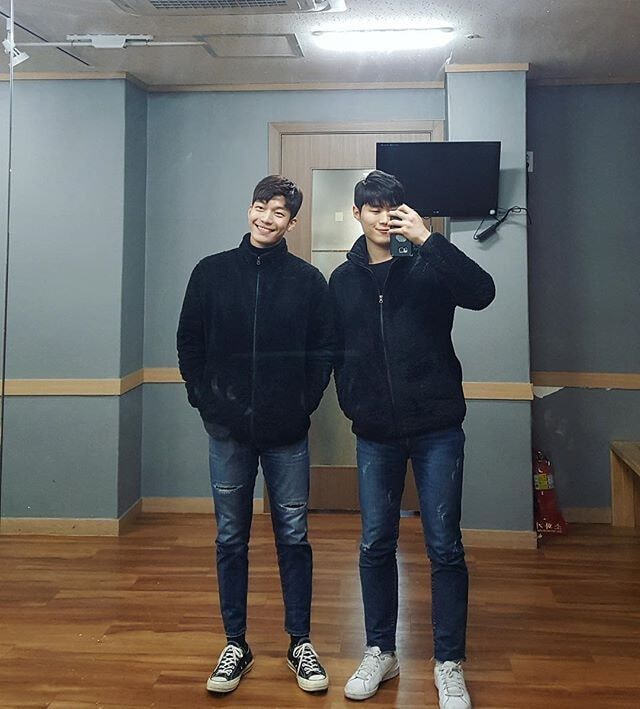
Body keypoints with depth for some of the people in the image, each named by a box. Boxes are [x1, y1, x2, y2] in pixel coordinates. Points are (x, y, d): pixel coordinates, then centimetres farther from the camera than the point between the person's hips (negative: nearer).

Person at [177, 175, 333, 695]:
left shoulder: (308, 280, 2)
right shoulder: (212, 272, 4)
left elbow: (325, 350, 5)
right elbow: (189, 344, 7)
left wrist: (305, 404, -4)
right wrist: (206, 402, -1)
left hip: (287, 433, -1)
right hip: (228, 430, 1)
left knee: (294, 538, 7)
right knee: (231, 539, 9)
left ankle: (301, 643, 21)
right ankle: (236, 646, 22)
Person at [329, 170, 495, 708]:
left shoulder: (429, 266, -2)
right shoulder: (343, 279, 9)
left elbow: (482, 292, -21)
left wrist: (427, 239, -23)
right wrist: (354, 404, 5)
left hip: (437, 429, -3)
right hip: (376, 435, 3)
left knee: (445, 548, 2)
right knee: (376, 545, 9)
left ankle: (449, 664, 16)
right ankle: (381, 653, 26)